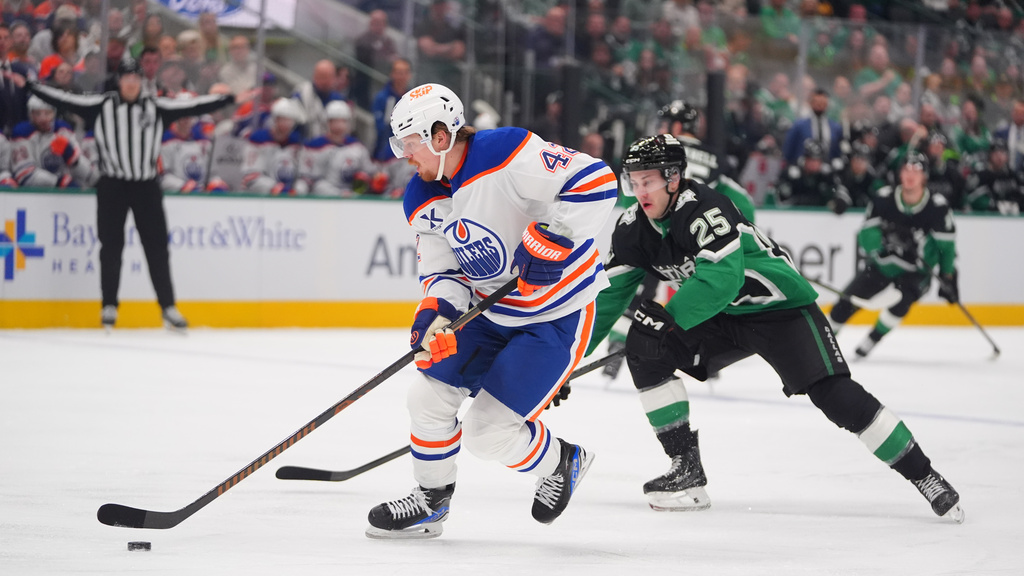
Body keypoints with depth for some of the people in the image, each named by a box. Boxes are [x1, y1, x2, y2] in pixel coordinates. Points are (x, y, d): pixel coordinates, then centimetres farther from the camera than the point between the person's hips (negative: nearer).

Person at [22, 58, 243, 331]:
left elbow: (193, 107, 5)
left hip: (146, 186, 1)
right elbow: (65, 101, -3)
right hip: (112, 185, -1)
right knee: (111, 247, 2)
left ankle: (168, 308, 3)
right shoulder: (101, 105, 0)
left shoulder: (156, 108, 5)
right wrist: (29, 85, -8)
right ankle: (109, 306, 12)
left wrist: (231, 99, 1)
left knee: (157, 247, 0)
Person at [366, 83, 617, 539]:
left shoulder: (508, 155, -25)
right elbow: (442, 271, 1)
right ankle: (430, 501, 28)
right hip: (490, 310, 8)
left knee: (487, 432, -10)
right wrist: (437, 310, -21)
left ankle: (561, 463, 20)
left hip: (557, 316, -8)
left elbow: (596, 181, -30)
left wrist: (551, 240, -33)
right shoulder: (423, 200, 0)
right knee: (429, 396, 6)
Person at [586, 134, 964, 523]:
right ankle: (686, 470, -6)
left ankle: (922, 475, -9)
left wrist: (670, 316, -40)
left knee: (836, 395, -20)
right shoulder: (632, 229, -4)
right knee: (645, 348, -12)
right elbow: (610, 293, 0)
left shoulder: (703, 209, -27)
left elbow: (721, 279, -37)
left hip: (780, 305, -7)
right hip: (720, 318, 7)